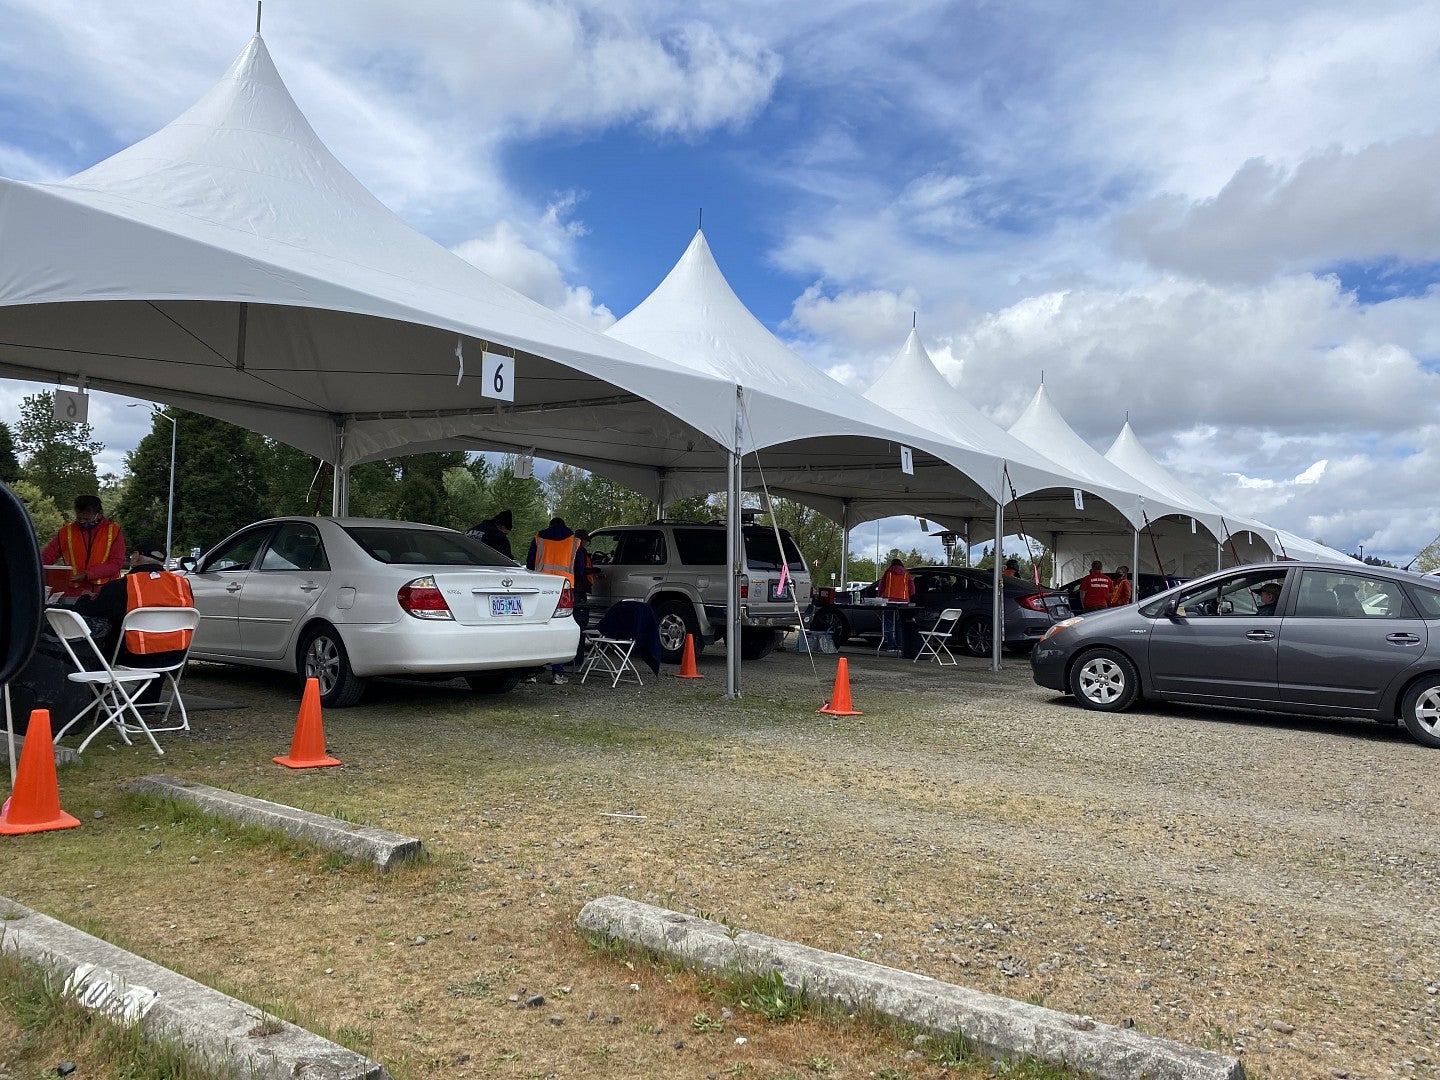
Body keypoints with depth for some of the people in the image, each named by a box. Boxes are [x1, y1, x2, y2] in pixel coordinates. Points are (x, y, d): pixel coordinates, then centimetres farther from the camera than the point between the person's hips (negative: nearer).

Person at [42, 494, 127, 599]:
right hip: (74, 592, 2)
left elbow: (116, 563, -5)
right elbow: (45, 558, 11)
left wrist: (87, 574, -15)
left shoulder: (114, 531, 4)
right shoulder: (66, 531, 11)